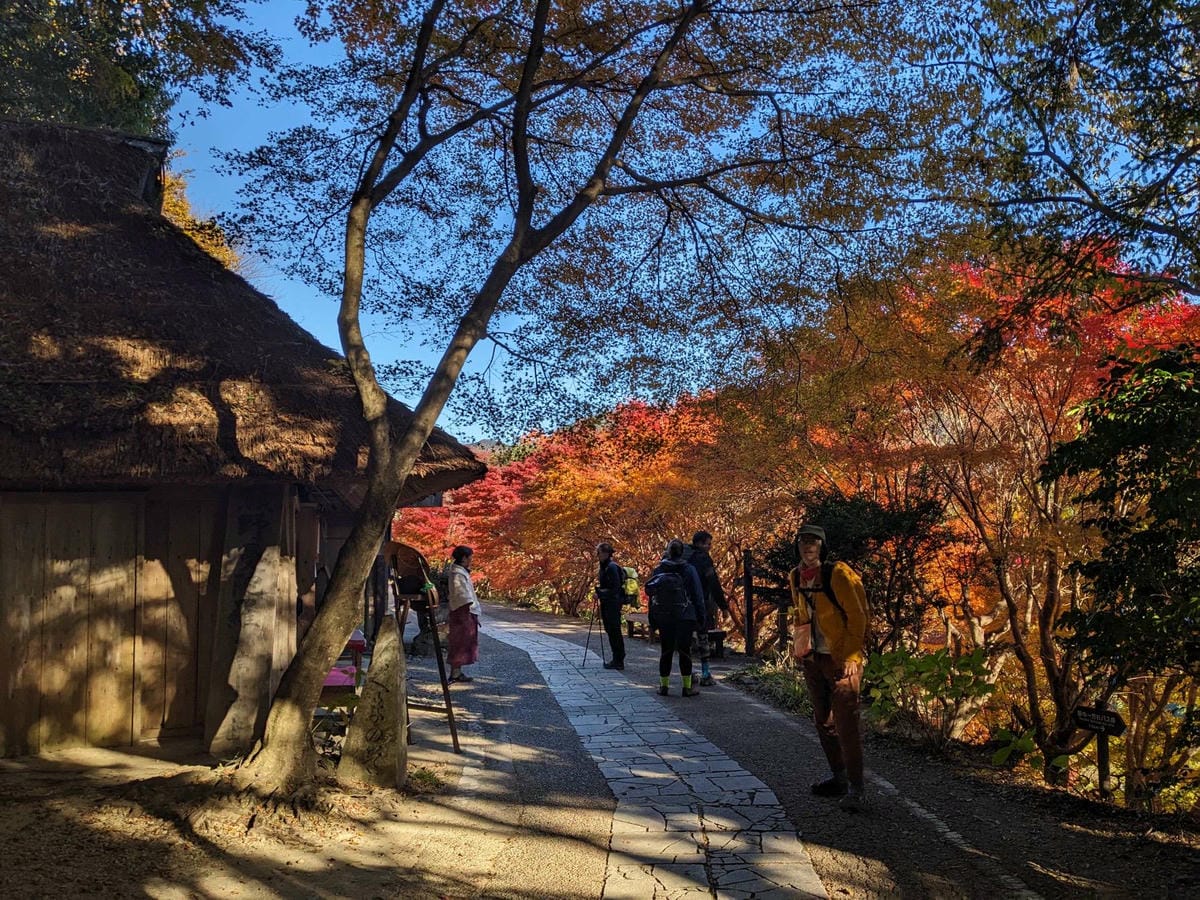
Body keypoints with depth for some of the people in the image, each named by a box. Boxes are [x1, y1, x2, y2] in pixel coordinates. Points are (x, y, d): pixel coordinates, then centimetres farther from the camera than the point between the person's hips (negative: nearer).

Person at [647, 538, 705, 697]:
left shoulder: (658, 570, 2)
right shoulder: (689, 569, -5)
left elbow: (651, 595, 5)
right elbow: (697, 594, -3)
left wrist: (653, 621, 11)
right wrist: (700, 616, 5)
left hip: (663, 618, 3)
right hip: (685, 617, -2)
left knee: (666, 651, 11)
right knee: (684, 651, 3)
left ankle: (664, 686, 14)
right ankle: (687, 687, 5)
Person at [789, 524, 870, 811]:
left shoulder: (839, 574, -14)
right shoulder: (796, 577, 8)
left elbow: (858, 617, -14)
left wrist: (852, 657, -17)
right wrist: (799, 646, 14)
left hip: (841, 658, -7)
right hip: (812, 658, 8)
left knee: (845, 721, -11)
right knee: (823, 720, 13)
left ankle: (856, 789, -6)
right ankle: (839, 777, 26)